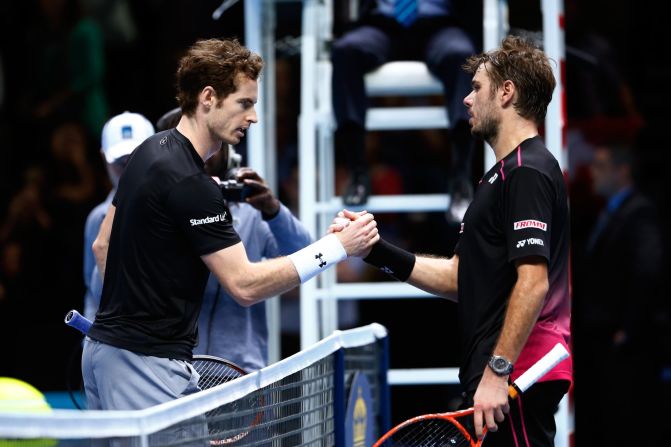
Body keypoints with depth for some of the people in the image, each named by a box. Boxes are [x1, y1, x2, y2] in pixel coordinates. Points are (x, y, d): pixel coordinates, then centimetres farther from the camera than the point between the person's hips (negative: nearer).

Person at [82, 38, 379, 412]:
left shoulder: (150, 152, 12)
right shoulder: (190, 183, -19)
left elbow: (103, 245, 21)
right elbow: (245, 285, -20)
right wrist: (337, 248, -18)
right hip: (148, 363, -11)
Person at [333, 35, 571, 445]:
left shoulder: (527, 172, -12)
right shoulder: (505, 174, 22)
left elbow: (533, 283, -22)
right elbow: (458, 277, 22)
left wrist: (497, 372, -24)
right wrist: (377, 249, 14)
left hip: (515, 378, -11)